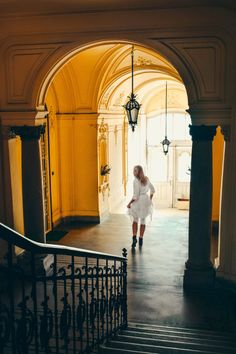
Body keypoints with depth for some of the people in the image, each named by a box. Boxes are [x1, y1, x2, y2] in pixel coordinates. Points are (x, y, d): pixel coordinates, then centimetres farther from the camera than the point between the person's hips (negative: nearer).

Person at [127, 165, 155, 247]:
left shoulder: (136, 180, -18)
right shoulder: (146, 179, 4)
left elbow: (135, 195, -19)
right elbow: (152, 190, 15)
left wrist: (129, 203, -10)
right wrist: (150, 199, 24)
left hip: (138, 201, -5)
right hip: (146, 201, 5)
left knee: (135, 220, 13)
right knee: (143, 220, 15)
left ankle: (134, 237, -1)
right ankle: (141, 239, 18)